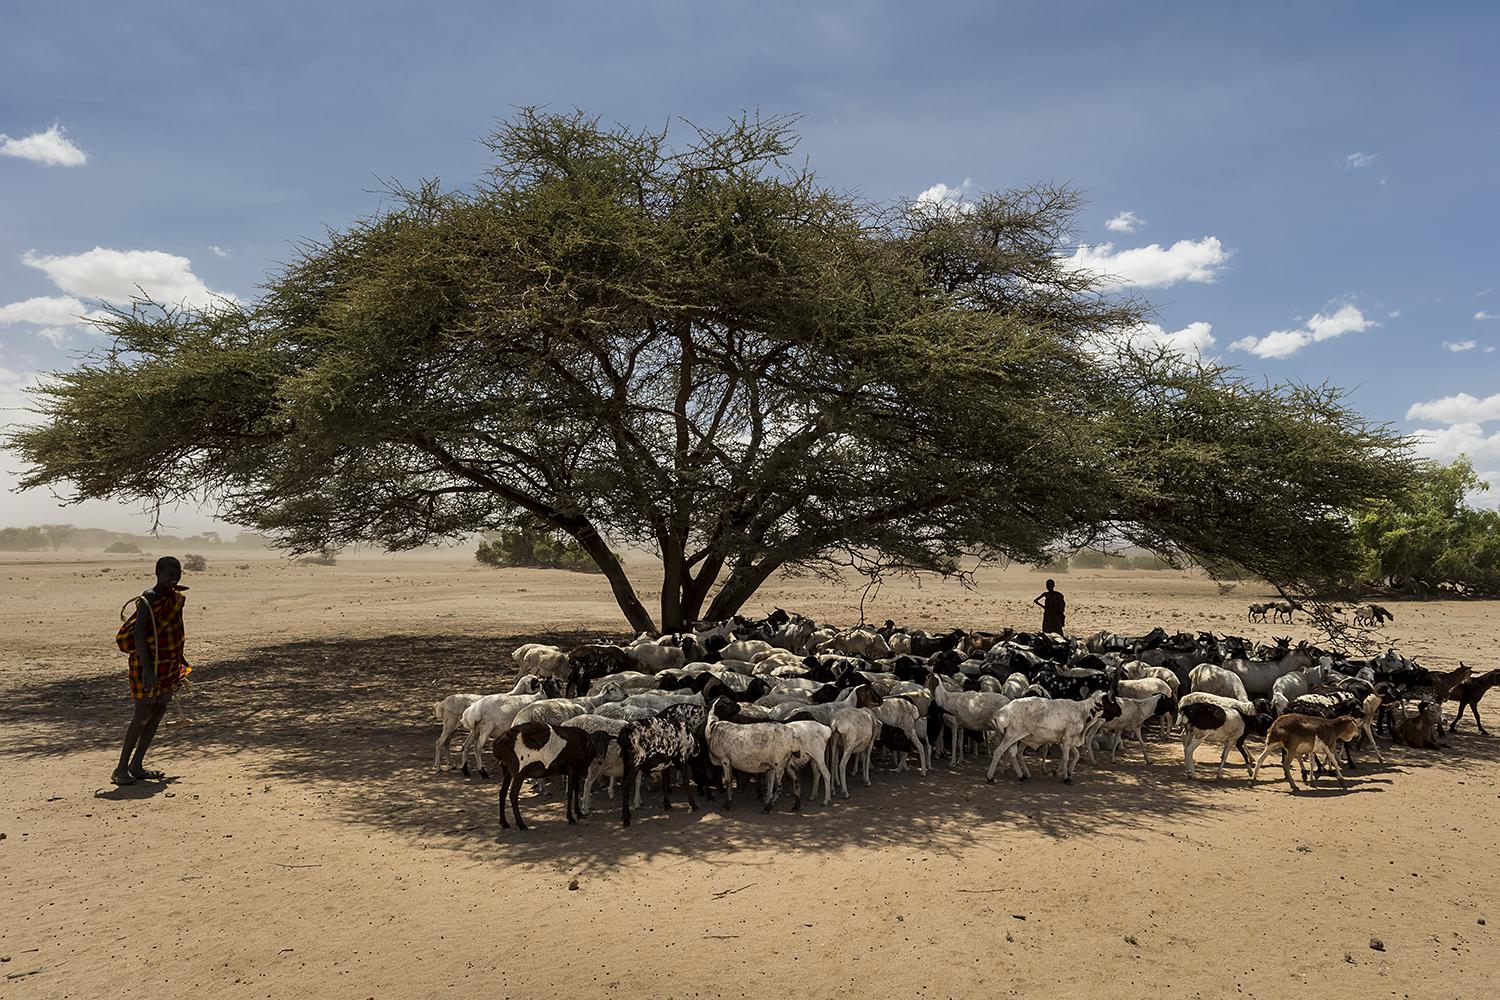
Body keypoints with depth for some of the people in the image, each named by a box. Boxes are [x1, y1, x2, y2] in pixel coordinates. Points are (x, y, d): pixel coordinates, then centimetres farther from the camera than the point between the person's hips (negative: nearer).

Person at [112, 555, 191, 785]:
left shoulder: (176, 598, 10)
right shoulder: (148, 600, -14)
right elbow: (139, 635, -21)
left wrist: (180, 662, 24)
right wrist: (147, 670, -28)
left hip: (168, 665, 8)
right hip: (148, 664, -8)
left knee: (158, 713, 8)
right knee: (143, 714, -9)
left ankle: (137, 766, 17)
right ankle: (121, 769, -1)